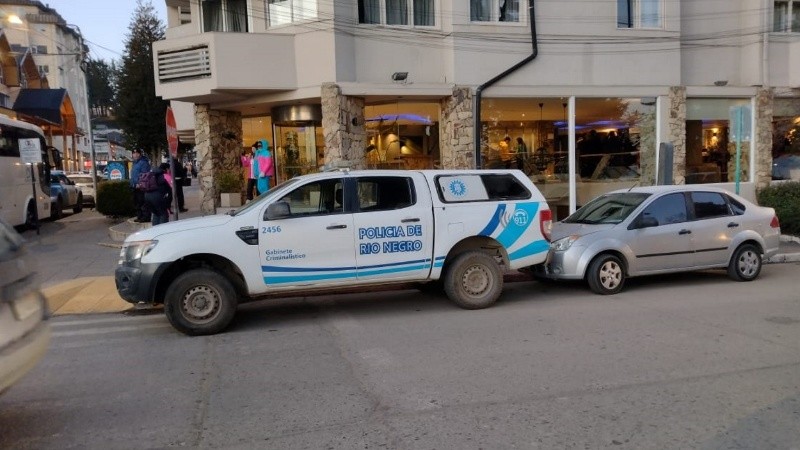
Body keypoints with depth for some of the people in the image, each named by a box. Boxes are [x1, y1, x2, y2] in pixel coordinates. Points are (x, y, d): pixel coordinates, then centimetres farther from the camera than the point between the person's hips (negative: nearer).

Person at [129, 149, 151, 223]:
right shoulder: (135, 163, 19)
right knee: (137, 202, 14)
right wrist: (132, 184, 21)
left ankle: (146, 217, -4)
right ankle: (139, 216, 22)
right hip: (135, 186, 10)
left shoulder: (143, 162, -12)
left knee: (143, 202, -8)